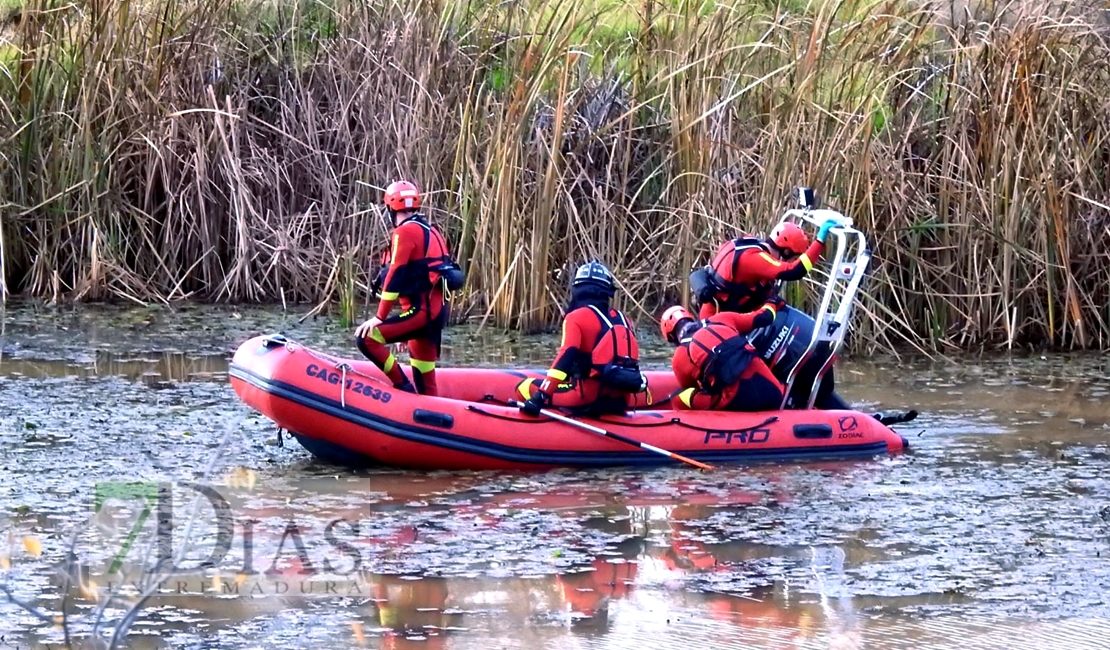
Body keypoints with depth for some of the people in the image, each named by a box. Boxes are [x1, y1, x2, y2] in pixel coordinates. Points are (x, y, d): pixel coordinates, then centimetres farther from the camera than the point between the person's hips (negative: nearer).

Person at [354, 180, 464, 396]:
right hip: (436, 310, 9)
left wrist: (380, 318, -13)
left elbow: (395, 276, -14)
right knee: (425, 382, 13)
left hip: (420, 311, -9)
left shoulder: (406, 231, -8)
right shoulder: (430, 231, 18)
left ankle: (404, 388, -14)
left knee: (367, 338, -14)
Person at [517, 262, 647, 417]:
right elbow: (631, 364, 21)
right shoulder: (623, 320, 14)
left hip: (589, 398, -6)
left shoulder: (576, 318, -4)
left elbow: (565, 358, -17)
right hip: (619, 403, 6)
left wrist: (541, 396, -23)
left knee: (527, 387, 3)